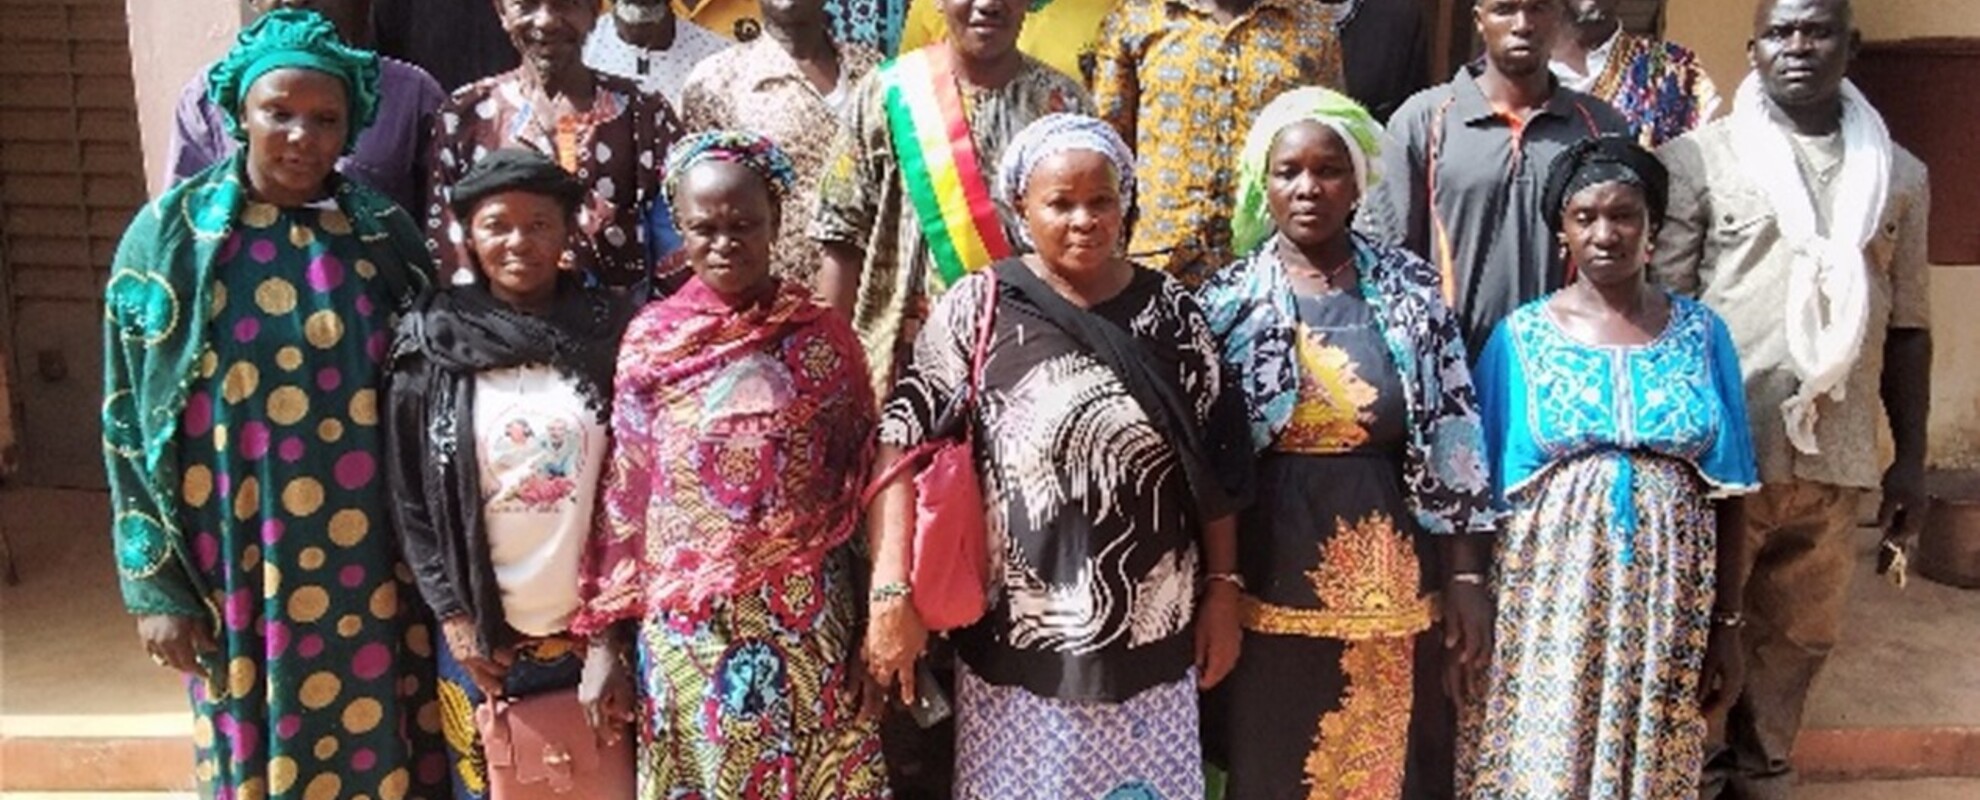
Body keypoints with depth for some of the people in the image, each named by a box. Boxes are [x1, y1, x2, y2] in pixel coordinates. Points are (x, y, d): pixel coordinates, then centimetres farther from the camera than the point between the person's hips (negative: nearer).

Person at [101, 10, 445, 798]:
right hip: (237, 562, 0)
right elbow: (128, 418, 0)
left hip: (368, 563, 1)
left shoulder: (386, 233, 0)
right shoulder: (171, 234, -3)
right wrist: (153, 582, -3)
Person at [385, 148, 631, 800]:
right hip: (481, 633, 0)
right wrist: (452, 616, -5)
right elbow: (407, 496, -1)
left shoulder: (607, 333, -3)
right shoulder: (431, 345, -4)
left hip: (591, 624, 0)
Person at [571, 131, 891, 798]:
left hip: (806, 620, 0)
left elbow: (862, 481, 2)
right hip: (684, 625, 1)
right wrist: (603, 642, 1)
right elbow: (623, 494, 1)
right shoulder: (650, 340, -1)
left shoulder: (822, 336, -2)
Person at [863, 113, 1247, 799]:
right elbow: (905, 443, -9)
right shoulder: (977, 309, -7)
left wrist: (1223, 590, 4)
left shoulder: (1169, 312, 0)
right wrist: (891, 591, -16)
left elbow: (1214, 462, 4)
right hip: (1019, 641, -2)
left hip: (1150, 637, 2)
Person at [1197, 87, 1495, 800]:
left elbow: (1453, 436, 1)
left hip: (1390, 580, 1)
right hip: (1270, 579, -1)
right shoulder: (1226, 301, -2)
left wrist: (1466, 576, 0)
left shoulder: (1413, 289, 1)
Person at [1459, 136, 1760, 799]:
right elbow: (1486, 490, 1)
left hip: (1665, 606, 2)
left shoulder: (1701, 333, 4)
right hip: (1549, 597, -1)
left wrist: (1727, 624, 4)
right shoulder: (1520, 336, 0)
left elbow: (1728, 494, 6)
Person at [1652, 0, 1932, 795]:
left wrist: (1910, 458, 11)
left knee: (1799, 640, 13)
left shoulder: (1900, 174, 10)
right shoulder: (1698, 158, -2)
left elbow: (1906, 325, 13)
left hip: (1838, 460, 4)